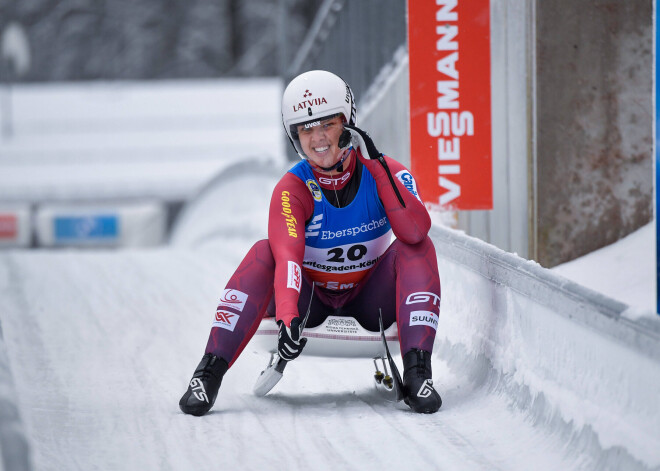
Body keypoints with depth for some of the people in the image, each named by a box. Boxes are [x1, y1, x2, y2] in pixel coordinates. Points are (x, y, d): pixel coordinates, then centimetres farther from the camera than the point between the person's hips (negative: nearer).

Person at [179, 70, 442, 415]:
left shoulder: (385, 172, -15)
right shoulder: (292, 189, -20)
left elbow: (416, 231, -33)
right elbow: (287, 257, -36)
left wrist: (376, 165, -37)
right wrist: (287, 318, -54)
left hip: (369, 298, 1)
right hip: (310, 297, -1)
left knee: (417, 248, -25)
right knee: (264, 253, -28)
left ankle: (417, 372, -33)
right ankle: (210, 371, -32)